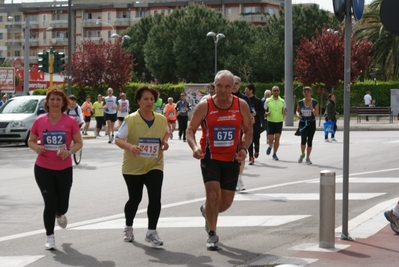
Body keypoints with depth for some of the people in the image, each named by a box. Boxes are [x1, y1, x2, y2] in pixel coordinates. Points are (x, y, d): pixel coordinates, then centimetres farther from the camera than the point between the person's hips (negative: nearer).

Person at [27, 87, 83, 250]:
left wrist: (69, 151, -21)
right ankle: (49, 237, 10)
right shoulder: (39, 121, -4)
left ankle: (59, 214, 47)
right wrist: (36, 148, -15)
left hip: (64, 169, 1)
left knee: (62, 204, 7)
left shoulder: (70, 122, -7)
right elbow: (31, 141, 7)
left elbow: (79, 143, -1)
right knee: (50, 203, -8)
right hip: (43, 168, 0)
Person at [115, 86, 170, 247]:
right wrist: (130, 146, -33)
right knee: (135, 199, 8)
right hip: (133, 167, -2)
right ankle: (128, 228, 34)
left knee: (155, 197, -14)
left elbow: (166, 132, 20)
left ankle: (151, 232, -3)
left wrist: (165, 141, -2)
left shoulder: (161, 119, 0)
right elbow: (118, 139, -14)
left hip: (154, 166, 2)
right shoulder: (130, 120, -11)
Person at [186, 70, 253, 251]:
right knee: (213, 195, -15)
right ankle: (212, 235, 4)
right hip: (210, 157, -3)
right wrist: (195, 147, -25)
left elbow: (248, 130, 6)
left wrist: (244, 149, -11)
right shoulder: (204, 106, -12)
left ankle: (207, 211, 43)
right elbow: (191, 130, -6)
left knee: (226, 202, 7)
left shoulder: (241, 105, -5)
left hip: (232, 159, 3)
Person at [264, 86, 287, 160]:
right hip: (270, 122, -1)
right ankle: (270, 147, 31)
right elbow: (264, 111, 6)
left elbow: (285, 113, 8)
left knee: (277, 138, -4)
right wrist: (267, 113, -17)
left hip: (279, 122, 1)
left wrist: (284, 111, -16)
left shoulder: (282, 101, 6)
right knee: (270, 139, -3)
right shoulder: (268, 101, 1)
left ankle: (274, 154, 8)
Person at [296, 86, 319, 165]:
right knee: (303, 139, -18)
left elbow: (316, 114, -8)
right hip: (302, 123, 0)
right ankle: (302, 154, 8)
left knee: (310, 141, 4)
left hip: (311, 123, 0)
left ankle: (308, 158, 19)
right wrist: (298, 115, -9)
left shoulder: (315, 102, -5)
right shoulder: (300, 102, -1)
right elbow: (297, 111, 14)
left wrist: (311, 107, -24)